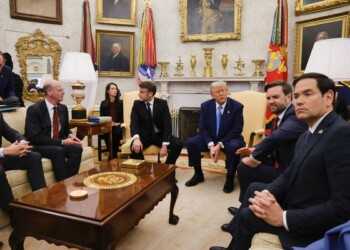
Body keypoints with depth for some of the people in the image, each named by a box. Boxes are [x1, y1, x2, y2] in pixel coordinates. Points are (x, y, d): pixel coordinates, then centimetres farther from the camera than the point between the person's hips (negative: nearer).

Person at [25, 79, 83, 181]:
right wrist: (62, 142, -24)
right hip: (39, 147, -5)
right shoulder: (34, 109, -12)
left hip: (59, 145, 6)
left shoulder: (63, 108, 8)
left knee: (77, 148, -24)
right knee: (58, 151, -35)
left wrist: (70, 135, -7)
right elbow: (35, 137, -19)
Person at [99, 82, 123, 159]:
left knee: (117, 132, -34)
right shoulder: (103, 103, 9)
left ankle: (114, 154, -22)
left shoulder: (120, 103, 10)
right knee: (107, 133, -34)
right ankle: (112, 154, -20)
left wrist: (119, 123, -11)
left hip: (118, 126, 0)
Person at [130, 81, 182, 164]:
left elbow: (167, 125, -13)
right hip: (144, 136, 0)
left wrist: (164, 145, -25)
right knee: (135, 147, -32)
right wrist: (136, 138, -39)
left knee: (178, 144, -23)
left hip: (159, 135, 1)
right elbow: (133, 123, -17)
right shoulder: (137, 104, -4)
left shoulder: (162, 103, -7)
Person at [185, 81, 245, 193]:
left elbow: (237, 130, -14)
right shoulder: (205, 106, -4)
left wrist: (220, 144, -23)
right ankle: (198, 174, 3)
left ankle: (229, 178, -11)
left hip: (229, 139, -3)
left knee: (234, 147, -36)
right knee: (191, 142, -18)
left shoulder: (237, 106, -12)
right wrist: (211, 145, -21)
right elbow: (202, 128, -4)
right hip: (210, 139, 3)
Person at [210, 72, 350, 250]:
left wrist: (283, 217, -25)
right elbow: (289, 175, 6)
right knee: (254, 188, 18)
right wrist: (266, 194, -15)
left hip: (312, 227, -9)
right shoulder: (308, 134, 7)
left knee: (247, 215, 1)